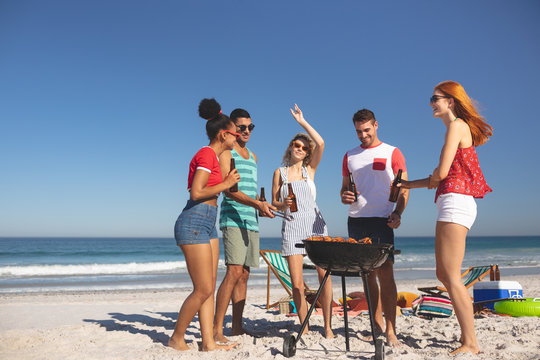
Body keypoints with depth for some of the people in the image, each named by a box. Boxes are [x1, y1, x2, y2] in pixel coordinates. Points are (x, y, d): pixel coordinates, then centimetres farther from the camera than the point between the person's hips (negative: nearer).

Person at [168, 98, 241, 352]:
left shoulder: (213, 156, 18)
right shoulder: (207, 154, -11)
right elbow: (196, 192, -20)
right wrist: (226, 183, -9)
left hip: (207, 224, 10)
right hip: (194, 223, -10)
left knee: (209, 287, 8)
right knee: (203, 289, -5)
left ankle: (208, 342, 14)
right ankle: (176, 338, 12)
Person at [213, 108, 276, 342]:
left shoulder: (252, 156, 23)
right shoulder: (225, 152, -2)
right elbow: (228, 189, -15)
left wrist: (262, 206, 11)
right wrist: (257, 203, -25)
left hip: (251, 221, 8)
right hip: (233, 218, -8)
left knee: (244, 274, 7)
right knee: (234, 271, -17)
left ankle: (237, 327, 13)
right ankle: (217, 329, -12)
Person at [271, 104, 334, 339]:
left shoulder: (310, 169, 10)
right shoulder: (280, 173, 10)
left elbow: (321, 143, -4)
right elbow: (273, 203, 10)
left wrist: (302, 121, 1)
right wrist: (283, 204, -12)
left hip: (315, 224, 1)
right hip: (292, 227, 0)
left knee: (325, 275, -7)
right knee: (296, 282, -5)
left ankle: (327, 326, 3)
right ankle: (304, 327, 7)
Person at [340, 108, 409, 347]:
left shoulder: (392, 153, 7)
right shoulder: (350, 156, 18)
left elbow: (404, 189, 2)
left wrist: (397, 213, -15)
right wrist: (344, 197, -3)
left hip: (381, 220, -3)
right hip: (356, 220, 4)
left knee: (385, 273, -9)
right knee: (367, 274, 5)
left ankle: (390, 330, -5)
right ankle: (377, 324, 15)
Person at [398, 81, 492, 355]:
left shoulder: (456, 126, -7)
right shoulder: (460, 128, 23)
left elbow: (442, 172, -17)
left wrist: (432, 179, 7)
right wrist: (407, 185, 25)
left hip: (455, 201, -10)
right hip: (452, 203, 10)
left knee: (451, 277, -9)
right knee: (443, 274, 12)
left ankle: (470, 344, -3)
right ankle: (468, 334, 19)